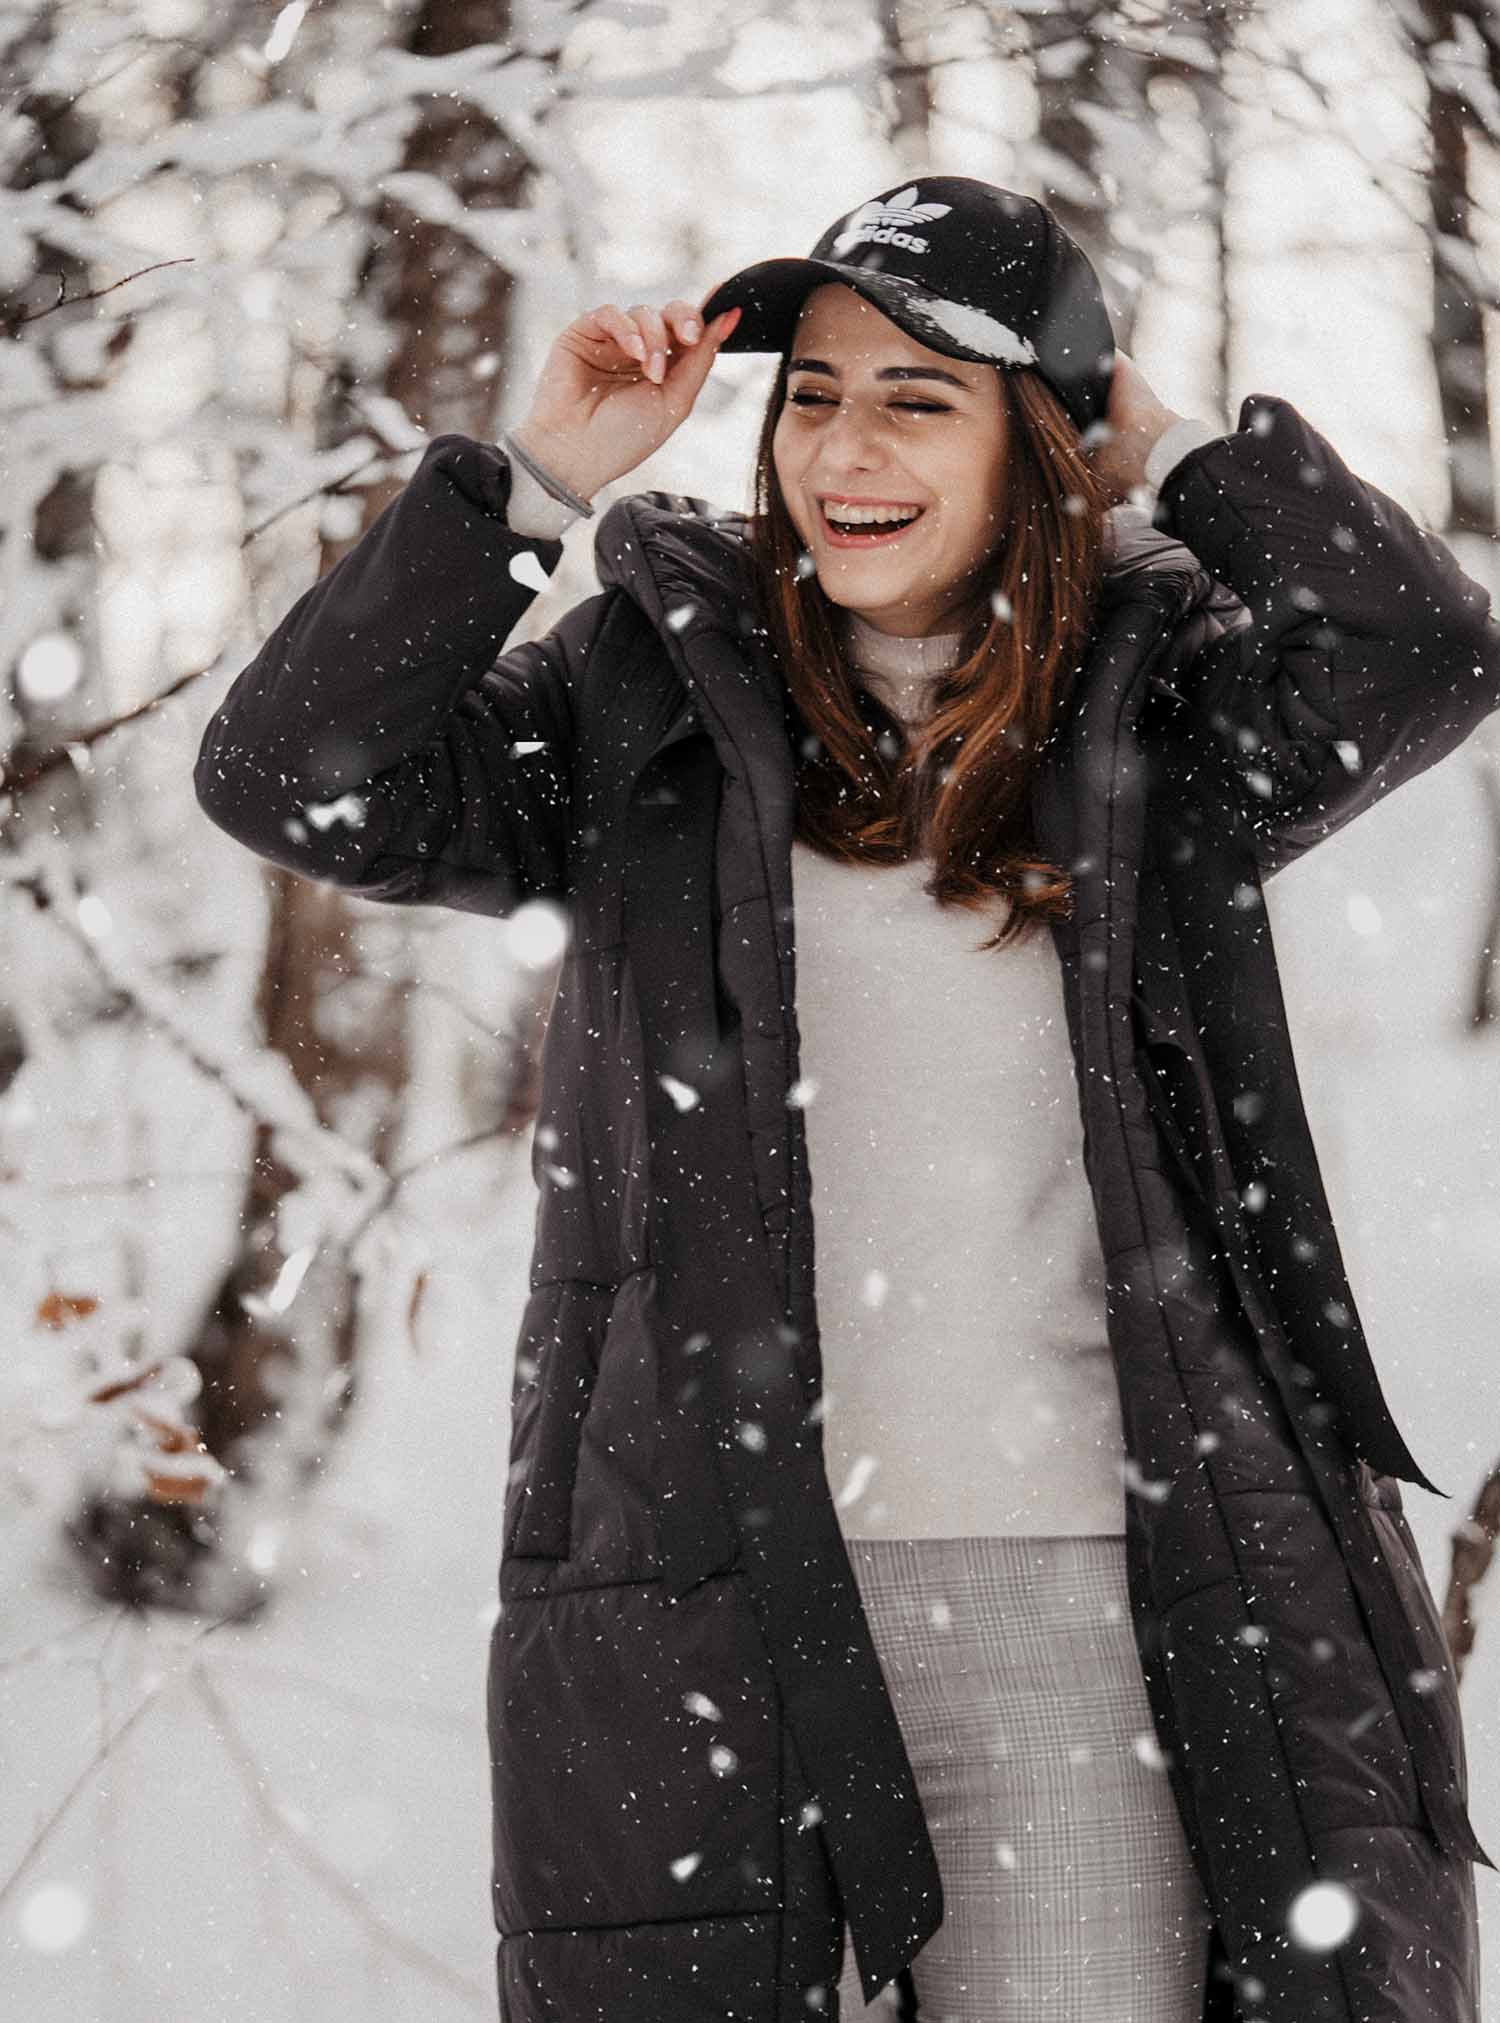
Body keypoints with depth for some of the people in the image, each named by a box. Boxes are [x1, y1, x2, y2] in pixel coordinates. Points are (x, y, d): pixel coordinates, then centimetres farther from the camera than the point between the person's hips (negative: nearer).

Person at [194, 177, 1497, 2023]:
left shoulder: (1155, 703, 10)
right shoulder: (649, 694, 9)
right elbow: (293, 783, -1)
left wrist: (1169, 453, 3)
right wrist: (533, 478, -4)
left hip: (1084, 1582, 0)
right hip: (713, 1588, 0)